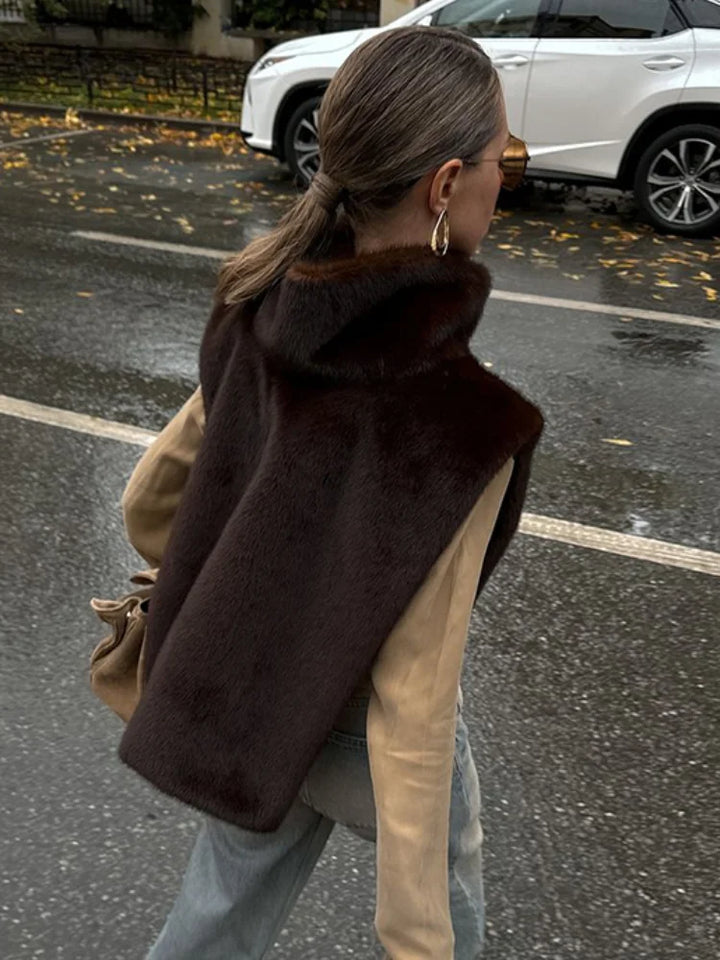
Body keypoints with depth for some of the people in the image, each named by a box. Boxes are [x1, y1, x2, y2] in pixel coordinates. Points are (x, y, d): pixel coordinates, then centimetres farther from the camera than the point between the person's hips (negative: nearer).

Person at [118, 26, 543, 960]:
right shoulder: (461, 424, -34)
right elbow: (411, 709, -29)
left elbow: (148, 503, 0)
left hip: (235, 697, 6)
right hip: (351, 735, -5)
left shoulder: (256, 319, -13)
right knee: (444, 882, 30)